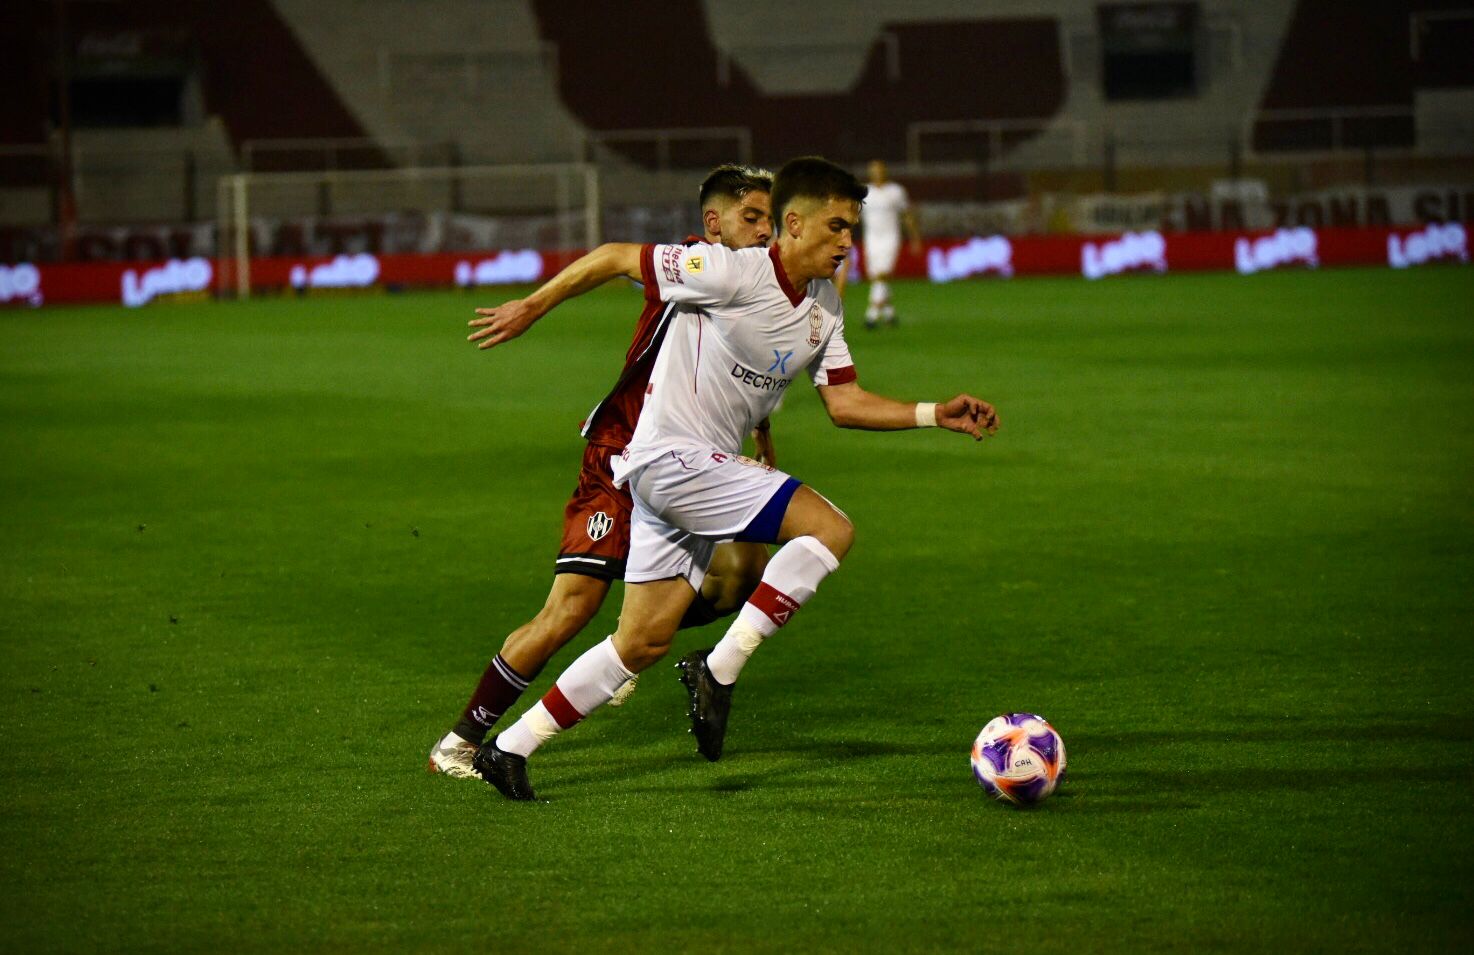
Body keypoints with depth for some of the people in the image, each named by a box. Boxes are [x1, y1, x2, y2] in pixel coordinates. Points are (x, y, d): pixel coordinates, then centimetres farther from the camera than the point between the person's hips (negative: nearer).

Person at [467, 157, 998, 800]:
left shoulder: (824, 307, 9)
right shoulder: (733, 273, -17)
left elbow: (844, 403, 11)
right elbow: (615, 258, -11)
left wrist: (937, 415, 1)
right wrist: (533, 307, -4)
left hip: (708, 470, 9)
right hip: (670, 457, -9)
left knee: (643, 642, 9)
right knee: (830, 529, -17)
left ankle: (510, 748, 15)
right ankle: (719, 670, -12)